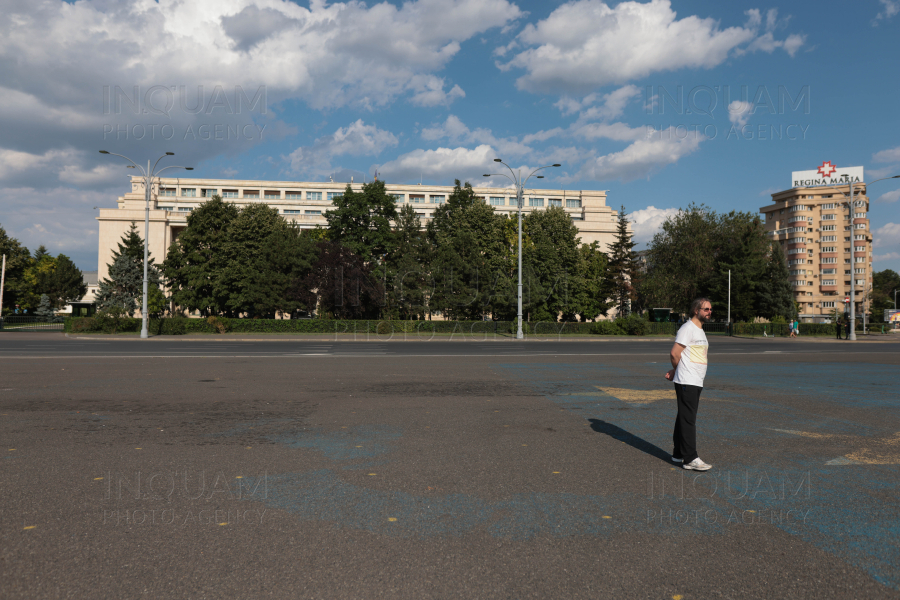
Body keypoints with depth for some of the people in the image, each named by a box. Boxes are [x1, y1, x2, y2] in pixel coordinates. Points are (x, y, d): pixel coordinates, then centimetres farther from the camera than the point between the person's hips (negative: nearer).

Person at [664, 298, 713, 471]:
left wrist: (675, 371, 8)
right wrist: (677, 370, 0)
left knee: (684, 418, 13)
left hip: (696, 383, 9)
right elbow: (674, 354, -17)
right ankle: (690, 459, -8)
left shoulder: (700, 331, 19)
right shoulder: (687, 328, -12)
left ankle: (678, 454, 21)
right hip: (686, 382, -9)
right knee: (688, 420, -9)